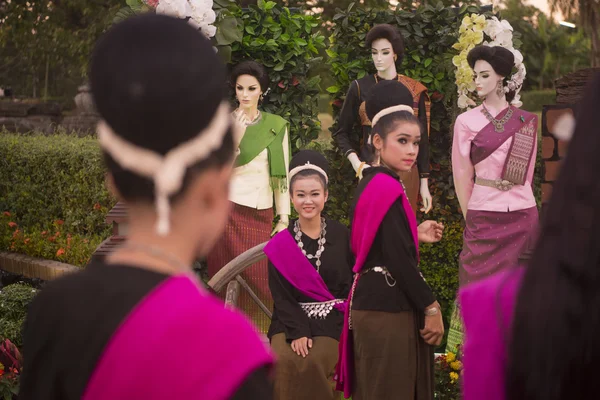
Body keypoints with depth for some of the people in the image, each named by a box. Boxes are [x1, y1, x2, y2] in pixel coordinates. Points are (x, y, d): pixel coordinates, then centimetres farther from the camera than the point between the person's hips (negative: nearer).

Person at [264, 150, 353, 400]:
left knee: (314, 363, -28)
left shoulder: (341, 236, 1)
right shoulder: (280, 244, 2)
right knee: (284, 361, -27)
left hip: (332, 320, -1)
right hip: (291, 320, 1)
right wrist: (298, 331, -16)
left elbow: (351, 285, 2)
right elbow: (280, 295, 0)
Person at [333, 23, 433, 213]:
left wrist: (424, 183, 3)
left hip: (406, 175, 1)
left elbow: (422, 139, 6)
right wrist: (356, 163, -7)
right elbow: (342, 132, 8)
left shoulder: (415, 91, 4)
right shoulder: (360, 88, 3)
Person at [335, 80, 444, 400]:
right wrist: (431, 308, -13)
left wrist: (415, 235, 13)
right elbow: (399, 260, -21)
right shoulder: (388, 187, -17)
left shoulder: (371, 183, 12)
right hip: (388, 307, -10)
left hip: (373, 301, 10)